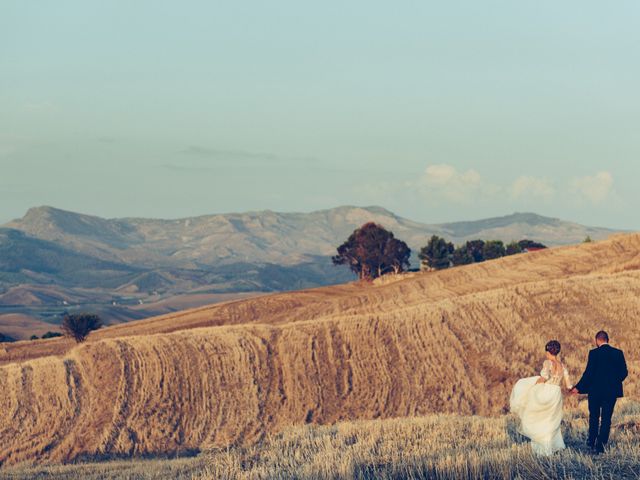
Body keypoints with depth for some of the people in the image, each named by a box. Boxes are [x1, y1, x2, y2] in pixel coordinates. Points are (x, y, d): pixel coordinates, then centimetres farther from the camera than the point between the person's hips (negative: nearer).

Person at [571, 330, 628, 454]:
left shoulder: (594, 353, -10)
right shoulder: (618, 353, -1)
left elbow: (588, 373, -14)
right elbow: (624, 372, 1)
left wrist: (578, 388, -6)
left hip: (595, 390, -2)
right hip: (611, 391, 2)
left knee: (594, 417, 17)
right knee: (606, 419, 7)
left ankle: (592, 442, 25)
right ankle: (601, 445, 4)